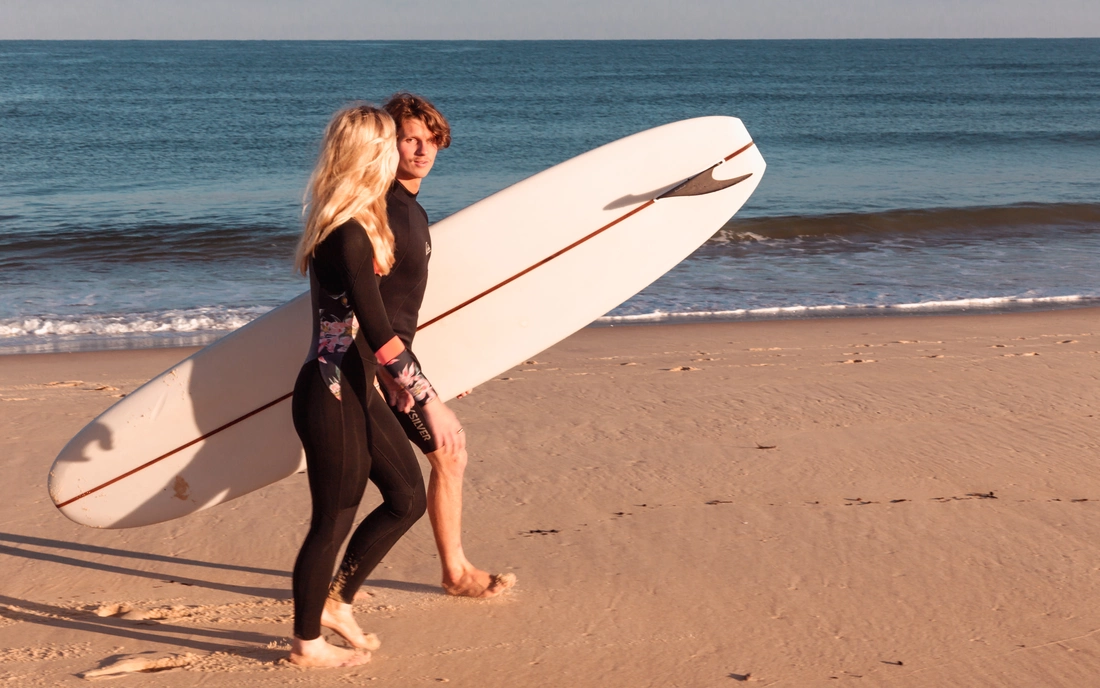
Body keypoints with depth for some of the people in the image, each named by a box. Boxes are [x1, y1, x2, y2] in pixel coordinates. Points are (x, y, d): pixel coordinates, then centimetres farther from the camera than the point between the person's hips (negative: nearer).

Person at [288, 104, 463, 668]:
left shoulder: (346, 225, 9)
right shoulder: (348, 236, -22)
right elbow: (378, 334, -25)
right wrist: (430, 402, -23)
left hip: (356, 392, 10)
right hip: (331, 397, -10)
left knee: (408, 495, 15)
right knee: (334, 519, 4)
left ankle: (337, 600, 28)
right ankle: (306, 642, 22)